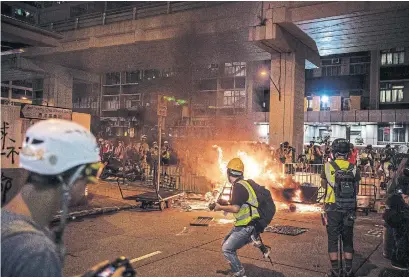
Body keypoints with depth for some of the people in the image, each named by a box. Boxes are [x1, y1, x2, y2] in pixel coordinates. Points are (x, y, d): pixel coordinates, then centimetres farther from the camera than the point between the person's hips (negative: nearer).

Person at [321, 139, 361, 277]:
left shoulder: (328, 166, -9)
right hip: (349, 209, 2)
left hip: (333, 209, -2)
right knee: (348, 239, 15)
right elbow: (356, 190, 4)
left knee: (333, 239, 8)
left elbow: (323, 184, 5)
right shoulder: (353, 168, -3)